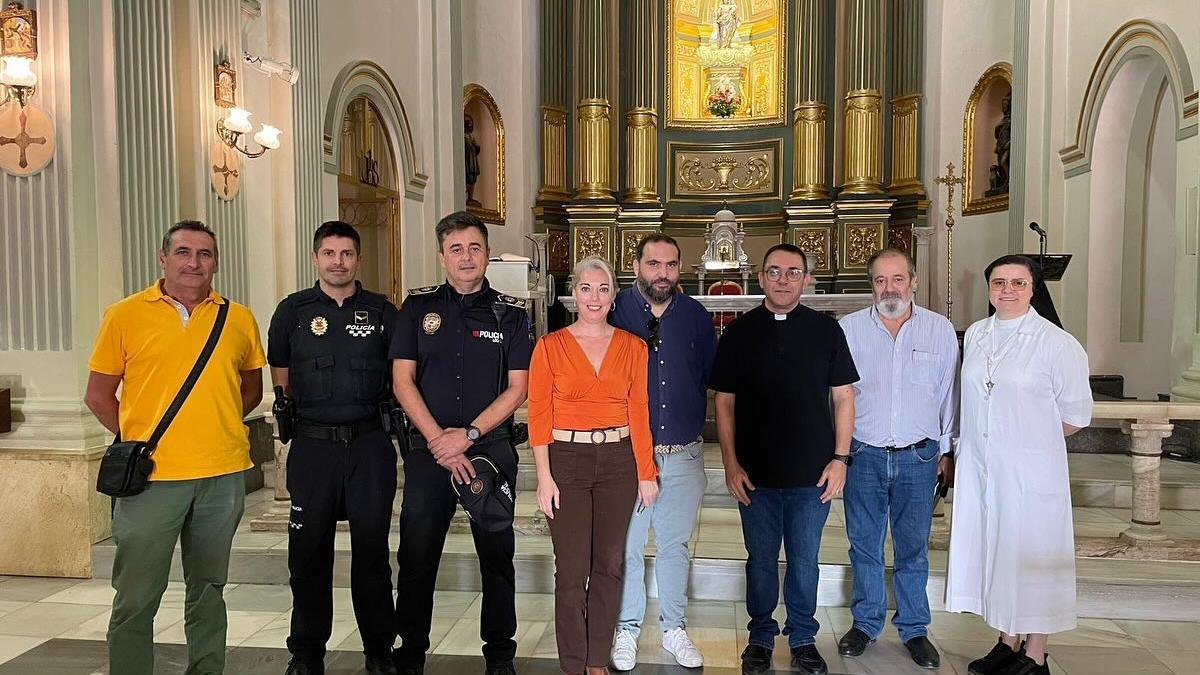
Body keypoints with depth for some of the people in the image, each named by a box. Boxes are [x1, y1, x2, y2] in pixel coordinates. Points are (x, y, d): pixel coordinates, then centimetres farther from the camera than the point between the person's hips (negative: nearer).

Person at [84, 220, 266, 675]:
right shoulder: (125, 315, 1)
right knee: (136, 598, 3)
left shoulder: (239, 319, 5)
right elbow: (98, 395, 5)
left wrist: (212, 425, 4)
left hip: (223, 474, 2)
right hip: (151, 475, -2)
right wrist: (134, 440, -3)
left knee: (208, 589, 16)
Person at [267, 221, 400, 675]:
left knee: (372, 548, 6)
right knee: (309, 551, 7)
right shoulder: (293, 311, 6)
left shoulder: (382, 311, 5)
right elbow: (281, 380, 12)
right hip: (313, 445, 1)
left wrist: (387, 415, 3)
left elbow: (400, 377, 12)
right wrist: (313, 412, 8)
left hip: (370, 442, 0)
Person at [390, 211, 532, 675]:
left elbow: (517, 389, -1)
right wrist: (438, 440, -10)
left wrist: (467, 435, -11)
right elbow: (402, 381, 0)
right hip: (428, 446, 1)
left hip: (492, 446, 0)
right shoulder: (419, 307, 5)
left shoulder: (510, 314, 4)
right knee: (416, 554, 6)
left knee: (497, 553, 7)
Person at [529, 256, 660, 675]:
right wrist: (544, 477, -10)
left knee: (609, 565, 10)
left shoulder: (632, 347, 5)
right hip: (567, 460, -2)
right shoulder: (550, 346, -1)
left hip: (619, 460, 3)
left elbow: (639, 412, 4)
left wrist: (646, 472, 0)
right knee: (572, 571, 1)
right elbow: (538, 414, -4)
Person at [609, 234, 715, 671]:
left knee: (675, 545, 14)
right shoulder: (615, 312, -3)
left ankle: (674, 629, 29)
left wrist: (695, 421, 9)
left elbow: (711, 378, 15)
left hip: (684, 454, 2)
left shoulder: (696, 316, 5)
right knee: (627, 545, 7)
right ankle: (627, 630, 24)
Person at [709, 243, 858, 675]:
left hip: (812, 473, 0)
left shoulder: (826, 330, 1)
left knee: (804, 560, 13)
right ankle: (761, 637, 29)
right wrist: (731, 464, -4)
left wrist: (840, 459, -2)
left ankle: (803, 638, 31)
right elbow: (724, 402, 1)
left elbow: (843, 397, 4)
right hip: (756, 474, 0)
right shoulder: (739, 332, 0)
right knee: (761, 560, 12)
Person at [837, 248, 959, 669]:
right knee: (864, 544, 10)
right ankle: (865, 623, 27)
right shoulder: (848, 329, 0)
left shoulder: (940, 330, 3)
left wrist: (947, 449, 10)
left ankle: (914, 629, 25)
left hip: (918, 457, 0)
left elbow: (949, 394, 9)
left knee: (913, 549, 9)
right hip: (863, 456, 0)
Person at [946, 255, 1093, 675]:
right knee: (993, 550, 13)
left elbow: (1076, 414, -4)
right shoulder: (975, 335, 7)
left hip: (1030, 471, -5)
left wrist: (1032, 438, 1)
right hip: (978, 466, 6)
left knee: (1031, 554, 4)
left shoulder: (1057, 343, -10)